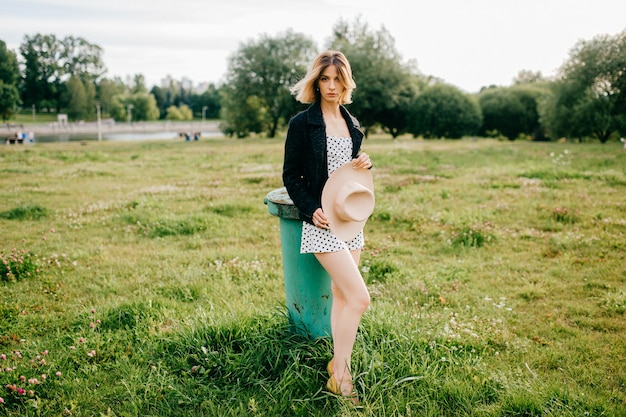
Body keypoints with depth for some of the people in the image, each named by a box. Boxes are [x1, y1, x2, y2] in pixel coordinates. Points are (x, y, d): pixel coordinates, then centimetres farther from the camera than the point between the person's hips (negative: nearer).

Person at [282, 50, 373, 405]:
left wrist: (366, 165, -2)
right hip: (322, 220, -7)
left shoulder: (351, 123, 12)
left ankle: (338, 362, 27)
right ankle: (339, 375, 2)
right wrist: (311, 209, -18)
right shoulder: (303, 123, -7)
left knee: (342, 294, 13)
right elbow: (291, 176, -6)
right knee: (359, 296, -12)